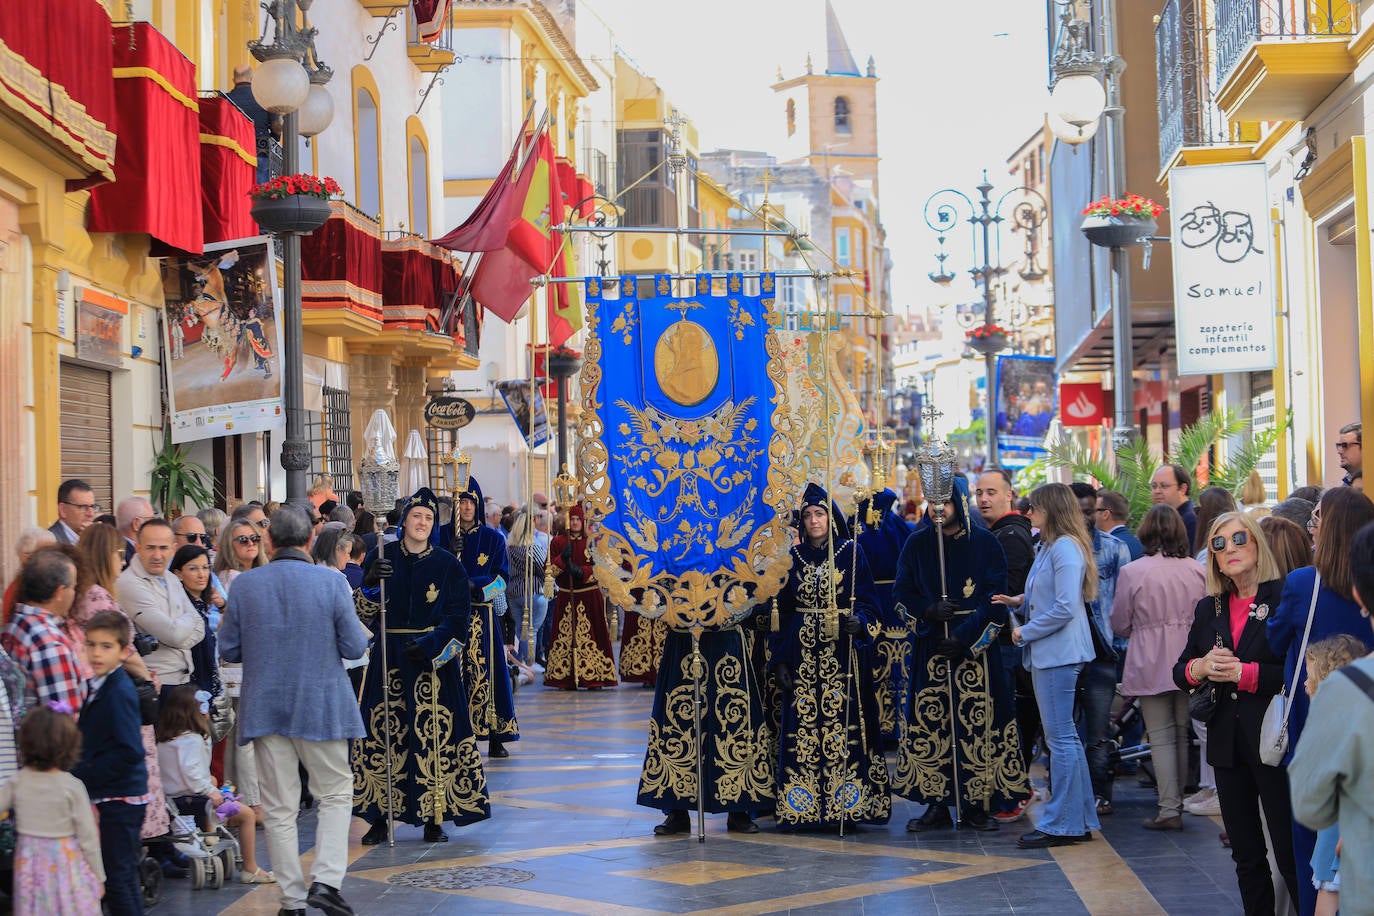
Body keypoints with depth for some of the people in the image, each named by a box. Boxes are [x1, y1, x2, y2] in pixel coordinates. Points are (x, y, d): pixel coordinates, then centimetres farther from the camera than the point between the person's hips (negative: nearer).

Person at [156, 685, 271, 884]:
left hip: (173, 798, 10)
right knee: (246, 814, -4)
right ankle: (250, 869, 1)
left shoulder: (165, 740, 14)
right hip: (190, 801, -10)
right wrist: (209, 791, -20)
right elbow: (190, 771, -28)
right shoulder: (192, 740, -17)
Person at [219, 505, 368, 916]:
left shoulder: (244, 584, -3)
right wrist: (364, 635, 16)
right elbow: (354, 647, -6)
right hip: (321, 706, -2)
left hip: (265, 707, 2)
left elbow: (228, 649, 2)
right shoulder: (332, 583, -9)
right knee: (335, 793, 13)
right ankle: (325, 881, -2)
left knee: (279, 808, 8)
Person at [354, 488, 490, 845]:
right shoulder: (380, 558, 5)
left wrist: (430, 645, -16)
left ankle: (434, 819, 4)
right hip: (389, 657, 1)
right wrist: (370, 584, -19)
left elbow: (457, 618, -1)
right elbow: (364, 614, 0)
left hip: (435, 660, -1)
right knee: (383, 732, -3)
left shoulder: (449, 565, 3)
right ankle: (380, 817, 4)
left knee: (434, 735, -2)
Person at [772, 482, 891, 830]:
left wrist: (859, 621, -20)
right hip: (803, 654, 2)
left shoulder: (852, 552, 4)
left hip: (843, 655, -2)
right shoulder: (793, 556, 11)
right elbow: (782, 612, 10)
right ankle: (800, 807, 1)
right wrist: (779, 659, 3)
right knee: (802, 727, -3)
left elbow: (868, 600, 2)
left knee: (844, 722, -7)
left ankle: (847, 803, -2)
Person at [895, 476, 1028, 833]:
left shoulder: (984, 543, 1)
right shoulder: (917, 544, 7)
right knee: (929, 724, -1)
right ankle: (936, 805, 7)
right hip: (931, 649, 2)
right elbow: (901, 595, 9)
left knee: (978, 726, -3)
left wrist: (965, 638, -11)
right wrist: (927, 611, -12)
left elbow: (996, 600, -2)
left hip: (975, 648, -2)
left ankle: (977, 805, 6)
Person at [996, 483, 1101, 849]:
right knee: (1063, 737, 14)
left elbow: (1065, 607, -22)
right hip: (1047, 653, 11)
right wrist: (1019, 601, 6)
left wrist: (1025, 632, -14)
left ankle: (1061, 824, -1)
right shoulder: (1048, 547, 16)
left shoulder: (1065, 549, -16)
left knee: (1060, 737, -6)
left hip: (1059, 653, -11)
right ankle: (1080, 818, 20)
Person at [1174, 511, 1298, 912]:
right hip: (1228, 744, 6)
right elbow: (1180, 673, 15)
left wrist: (1245, 673, -19)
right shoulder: (1208, 609, 12)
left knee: (1292, 856, -4)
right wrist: (1201, 667, -6)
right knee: (1247, 858, 14)